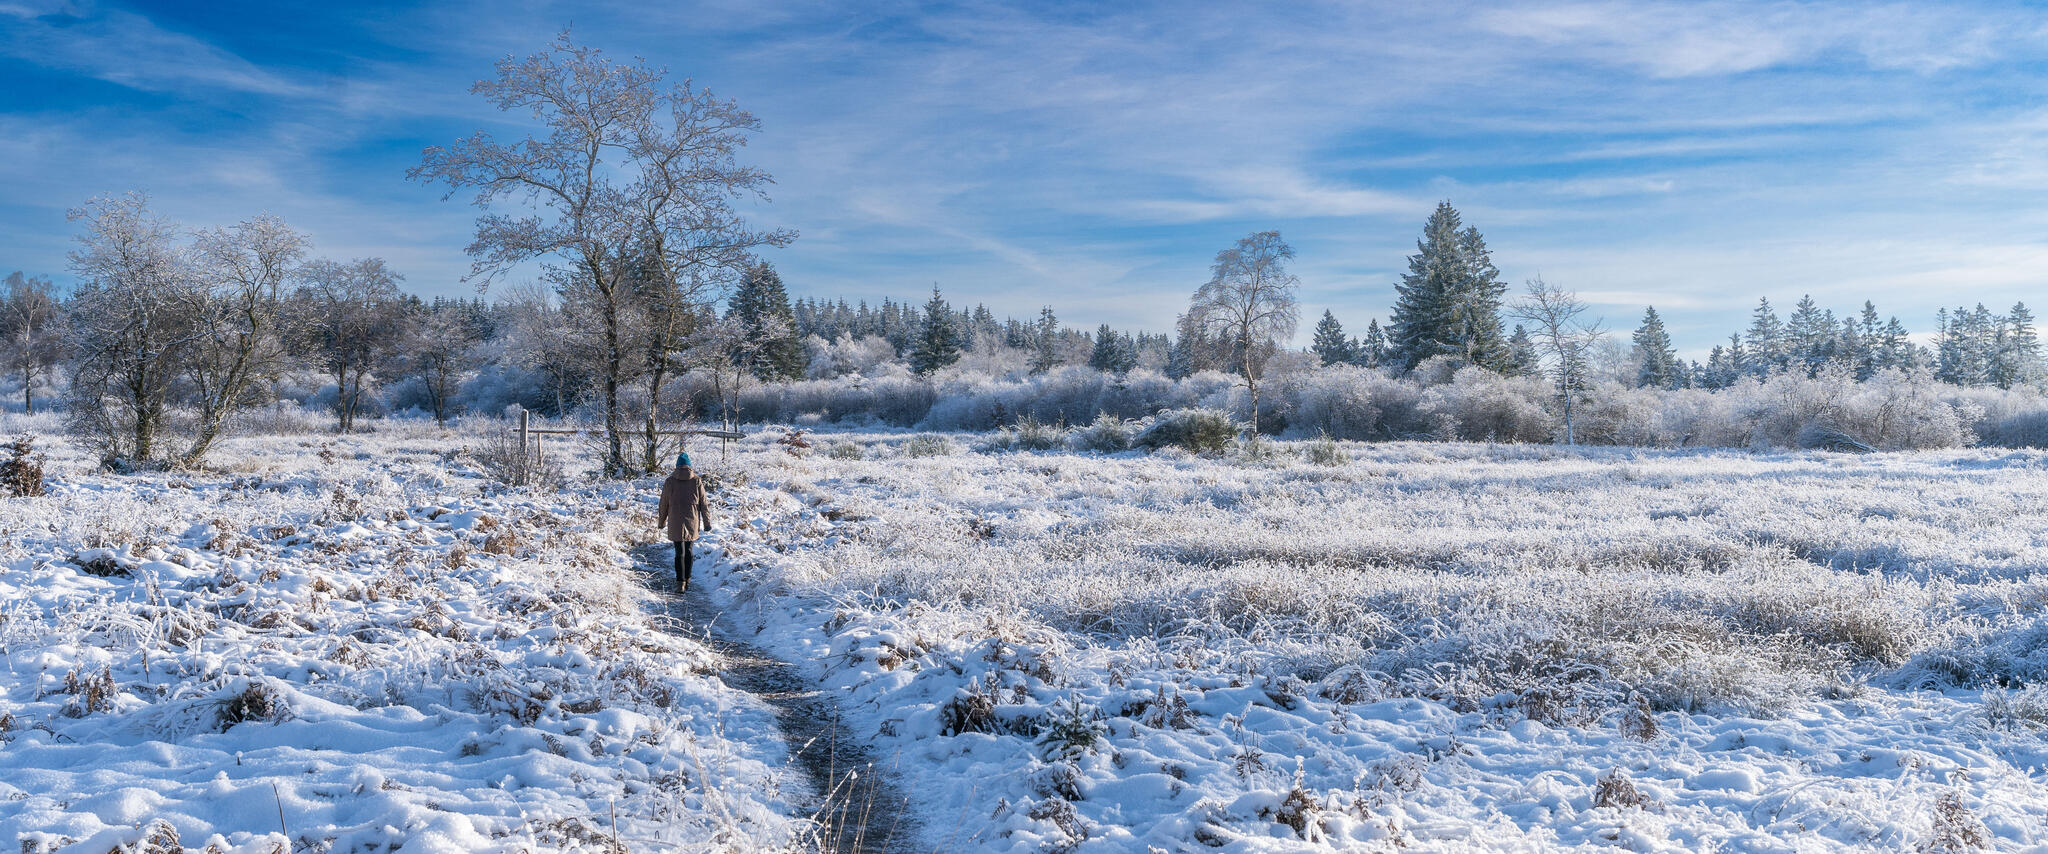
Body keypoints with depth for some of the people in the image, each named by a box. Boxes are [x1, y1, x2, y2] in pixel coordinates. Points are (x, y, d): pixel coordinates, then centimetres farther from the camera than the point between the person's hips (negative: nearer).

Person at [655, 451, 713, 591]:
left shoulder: (670, 481, -3)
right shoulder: (697, 481, -1)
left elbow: (663, 504, 4)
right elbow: (704, 504, 1)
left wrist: (661, 521, 18)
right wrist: (707, 522, 8)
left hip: (676, 523, -1)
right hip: (692, 522, 2)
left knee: (680, 552, 0)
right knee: (689, 550, 15)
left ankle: (680, 582, -8)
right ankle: (687, 580, 21)